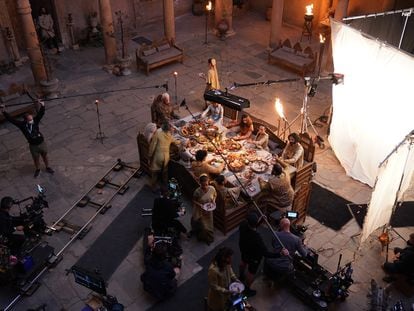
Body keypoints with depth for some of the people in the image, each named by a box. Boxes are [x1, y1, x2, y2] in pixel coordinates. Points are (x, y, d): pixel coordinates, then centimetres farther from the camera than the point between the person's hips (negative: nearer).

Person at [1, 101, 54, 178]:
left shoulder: (35, 121, -16)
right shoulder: (22, 125, -17)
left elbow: (41, 114, -24)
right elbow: (11, 119, -20)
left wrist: (42, 106, -42)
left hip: (42, 143, 0)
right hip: (33, 146, 0)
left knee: (45, 156, 21)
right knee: (36, 159, 19)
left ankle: (48, 168, 45)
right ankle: (37, 169, 47)